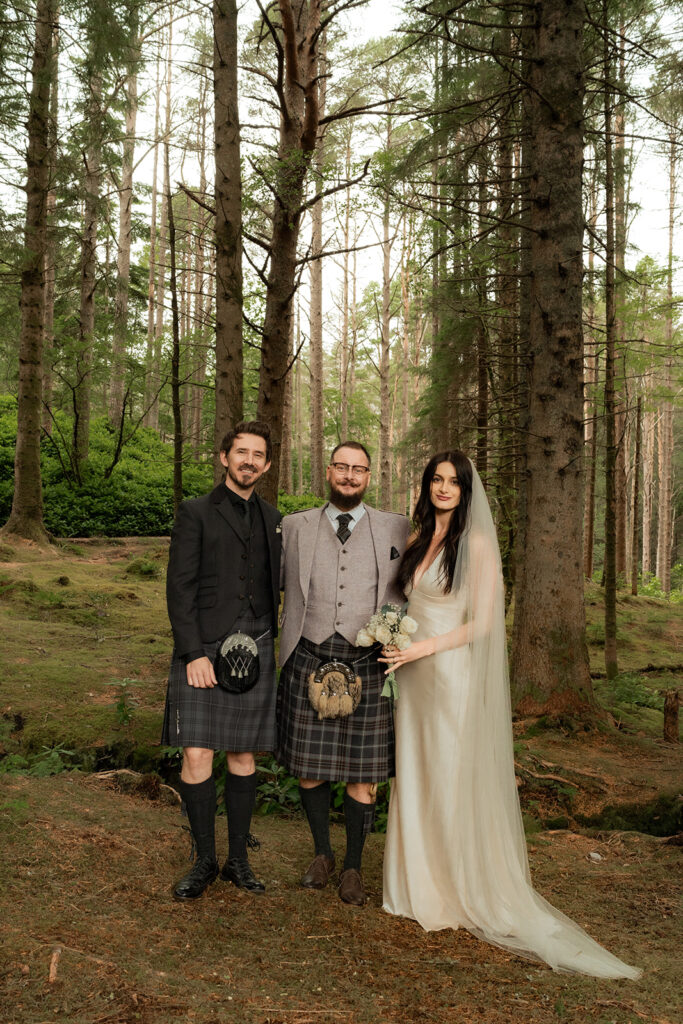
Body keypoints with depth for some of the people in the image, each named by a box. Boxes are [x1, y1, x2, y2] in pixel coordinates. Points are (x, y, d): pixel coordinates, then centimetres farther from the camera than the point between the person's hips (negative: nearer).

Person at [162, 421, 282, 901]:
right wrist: (194, 654, -12)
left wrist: (273, 644, 9)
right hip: (204, 650, -3)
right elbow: (180, 587, -5)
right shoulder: (196, 513, 1)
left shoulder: (273, 520, 14)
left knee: (243, 757, 8)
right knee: (197, 757, -5)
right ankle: (205, 861, 10)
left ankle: (239, 859, 19)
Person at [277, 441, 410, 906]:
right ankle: (323, 854, 31)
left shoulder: (396, 529, 7)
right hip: (309, 661, 1)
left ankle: (353, 867, 23)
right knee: (308, 765, 9)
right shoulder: (296, 526, 9)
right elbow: (282, 586, 14)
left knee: (363, 772, 4)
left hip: (368, 664, -1)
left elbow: (407, 592, 11)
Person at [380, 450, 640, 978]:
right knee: (414, 781, 11)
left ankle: (462, 895, 16)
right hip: (414, 675, 7)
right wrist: (396, 644, 5)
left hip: (452, 675, -7)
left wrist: (424, 647, -18)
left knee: (453, 784, 1)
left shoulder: (477, 542, -9)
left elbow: (481, 622, -12)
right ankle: (422, 886, 24)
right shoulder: (419, 538, 11)